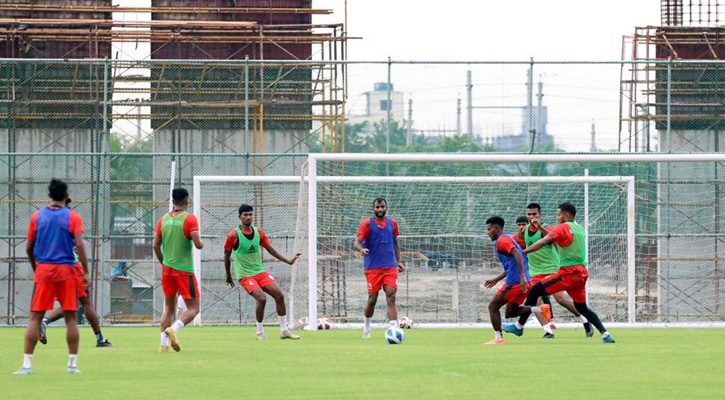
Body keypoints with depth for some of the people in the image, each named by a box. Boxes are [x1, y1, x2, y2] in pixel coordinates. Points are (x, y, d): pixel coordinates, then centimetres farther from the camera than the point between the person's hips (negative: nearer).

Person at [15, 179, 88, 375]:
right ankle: (73, 364, 4)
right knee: (70, 317, 6)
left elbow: (29, 247, 9)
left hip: (43, 270, 1)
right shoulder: (73, 217, -1)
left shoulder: (37, 216, 6)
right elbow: (79, 245, -11)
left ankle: (27, 364, -3)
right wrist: (85, 272, -8)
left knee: (35, 317, 3)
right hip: (66, 271, -1)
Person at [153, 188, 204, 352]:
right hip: (184, 269, -5)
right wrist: (202, 244, 6)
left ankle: (164, 343, 5)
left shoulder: (163, 219, 6)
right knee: (193, 308, 1)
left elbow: (156, 245, 8)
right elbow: (198, 244, -17)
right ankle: (173, 328, -25)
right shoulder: (190, 218, -9)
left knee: (169, 307, 14)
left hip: (167, 268, 5)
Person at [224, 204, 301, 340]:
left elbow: (270, 249, 13)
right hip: (245, 275, -5)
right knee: (262, 298, -24)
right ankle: (260, 332, -6)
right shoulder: (234, 235, -10)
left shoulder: (258, 233, 4)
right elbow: (227, 255, 1)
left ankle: (284, 330, 4)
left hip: (260, 272, 5)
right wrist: (228, 275, 8)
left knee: (279, 295, -7)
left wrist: (288, 261, 7)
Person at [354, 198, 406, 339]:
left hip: (390, 267, 2)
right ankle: (366, 326, 27)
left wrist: (399, 261, 12)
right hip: (373, 268, -2)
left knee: (391, 297, -12)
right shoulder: (367, 224, -1)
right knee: (372, 299, 3)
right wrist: (362, 249, -32)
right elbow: (357, 242, -9)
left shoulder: (392, 224, 11)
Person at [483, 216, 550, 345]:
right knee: (510, 312, 13)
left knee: (493, 307, 1)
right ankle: (540, 309, -2)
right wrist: (496, 280, 32)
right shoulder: (507, 239, 24)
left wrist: (522, 276, -29)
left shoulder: (501, 240, -7)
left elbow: (517, 255, -23)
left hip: (514, 282, -9)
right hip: (522, 281, 9)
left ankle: (499, 338, -3)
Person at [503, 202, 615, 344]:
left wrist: (522, 252, -12)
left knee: (535, 291, -1)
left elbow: (542, 242, -13)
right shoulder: (580, 229, 18)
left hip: (568, 272, -8)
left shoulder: (562, 228, -5)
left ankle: (519, 326, -1)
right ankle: (605, 334, 5)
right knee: (582, 308, 17)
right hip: (582, 272, 8)